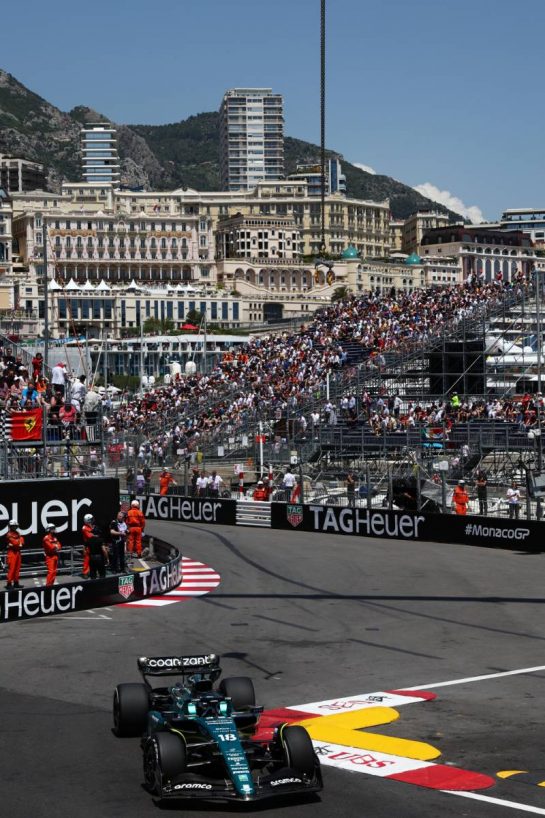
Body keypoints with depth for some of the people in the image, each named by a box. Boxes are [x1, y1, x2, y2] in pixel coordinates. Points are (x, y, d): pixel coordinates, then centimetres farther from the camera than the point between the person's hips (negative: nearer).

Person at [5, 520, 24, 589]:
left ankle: (16, 583, 16)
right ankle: (9, 583, -9)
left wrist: (20, 543, -12)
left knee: (17, 568, 10)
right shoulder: (9, 534, -12)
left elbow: (22, 541, 9)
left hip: (18, 552, 8)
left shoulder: (17, 533, 15)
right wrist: (19, 541, 0)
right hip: (12, 552, -8)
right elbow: (15, 542, -19)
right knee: (11, 568, -10)